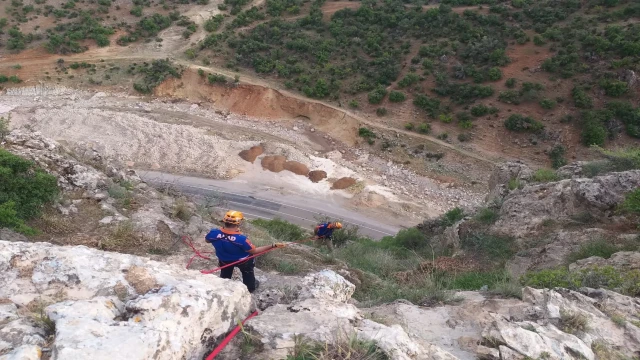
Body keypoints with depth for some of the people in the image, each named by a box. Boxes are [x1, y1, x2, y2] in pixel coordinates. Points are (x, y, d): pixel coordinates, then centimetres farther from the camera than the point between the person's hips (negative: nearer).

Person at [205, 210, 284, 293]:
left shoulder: (214, 233, -32)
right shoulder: (241, 239, -44)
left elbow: (207, 240, -7)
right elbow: (254, 251, -29)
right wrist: (273, 245, -28)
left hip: (224, 260, 3)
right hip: (243, 261, -3)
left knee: (225, 275, 35)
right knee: (248, 274, 31)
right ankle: (250, 287, 57)